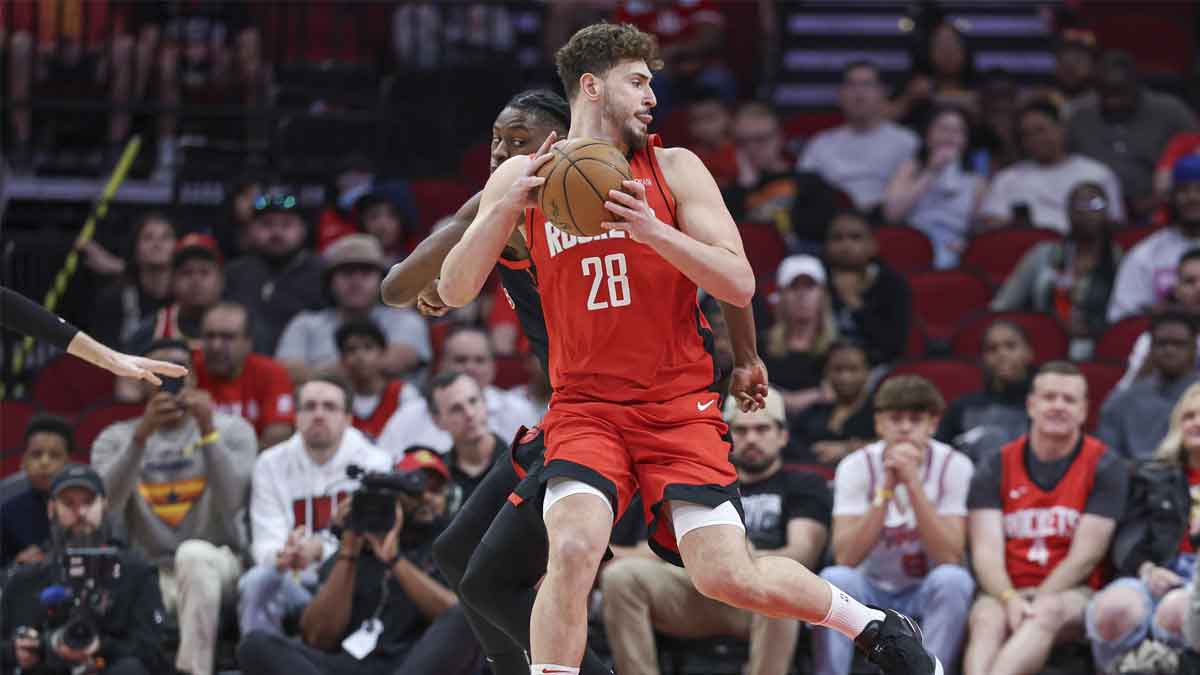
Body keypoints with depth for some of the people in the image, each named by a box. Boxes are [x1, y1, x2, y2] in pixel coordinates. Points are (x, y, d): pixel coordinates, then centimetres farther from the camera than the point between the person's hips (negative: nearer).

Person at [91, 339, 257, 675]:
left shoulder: (232, 430, 5)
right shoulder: (115, 439, 10)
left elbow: (230, 503, -12)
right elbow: (106, 507, -11)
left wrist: (208, 431, -21)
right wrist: (142, 435, -20)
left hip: (216, 567, -2)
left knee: (194, 553, -38)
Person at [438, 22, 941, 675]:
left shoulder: (674, 169, 3)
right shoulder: (522, 178, 5)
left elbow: (740, 285, -5)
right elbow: (454, 290, 0)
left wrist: (654, 231, -19)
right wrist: (503, 208, -15)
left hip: (679, 408, 0)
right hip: (584, 409, 0)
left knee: (731, 578, -9)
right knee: (572, 548, -27)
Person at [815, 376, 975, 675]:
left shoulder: (953, 465, -11)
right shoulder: (857, 466, -8)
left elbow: (949, 557, -21)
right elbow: (846, 557, -20)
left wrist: (913, 483, -27)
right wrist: (886, 488, -26)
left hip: (929, 595, -1)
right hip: (873, 591, 1)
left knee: (953, 579, -33)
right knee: (834, 578, -30)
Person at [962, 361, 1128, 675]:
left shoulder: (1104, 467, 3)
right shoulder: (996, 467, 9)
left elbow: (1084, 557, -4)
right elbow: (987, 551, -1)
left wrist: (1034, 604, -15)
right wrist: (1010, 599, -22)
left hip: (1071, 594, -2)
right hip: (1007, 591, 2)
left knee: (1047, 612, -37)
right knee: (986, 618, -33)